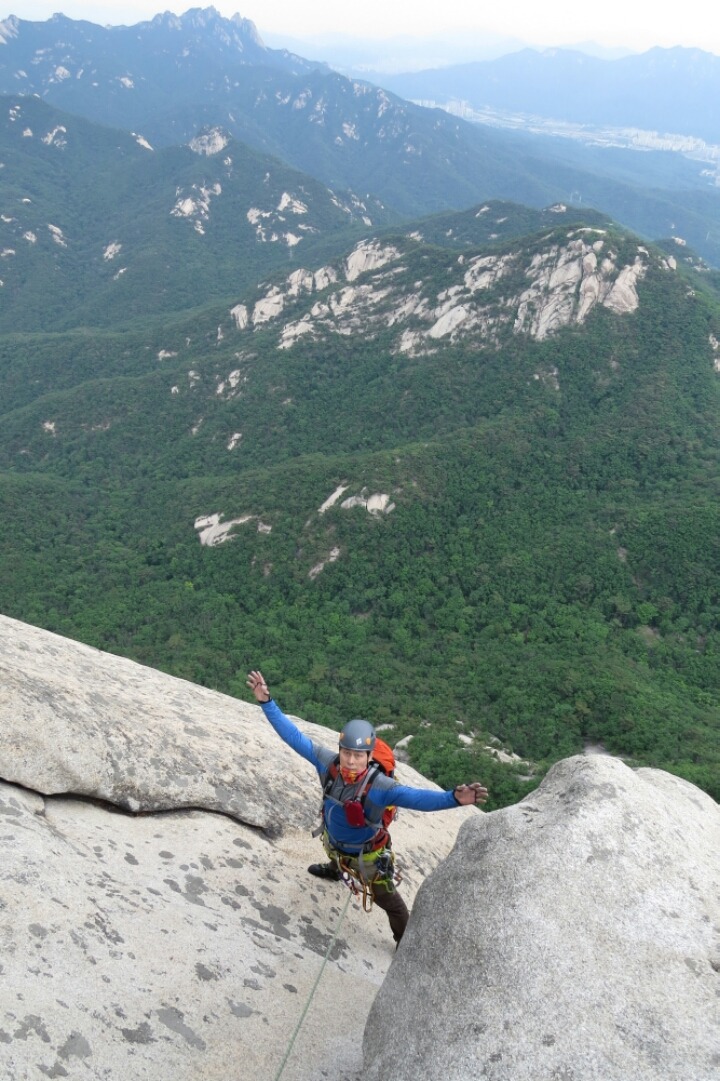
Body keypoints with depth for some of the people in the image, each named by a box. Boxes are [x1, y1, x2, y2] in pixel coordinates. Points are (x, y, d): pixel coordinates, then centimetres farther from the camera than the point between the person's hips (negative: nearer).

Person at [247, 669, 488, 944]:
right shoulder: (327, 763, -33)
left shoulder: (379, 787, -43)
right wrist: (267, 703, -35)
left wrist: (454, 798, -72)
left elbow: (418, 798, -55)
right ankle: (334, 870, 79)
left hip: (368, 856, -4)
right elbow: (294, 736, -29)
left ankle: (405, 939, 49)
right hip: (335, 845, 5)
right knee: (335, 857, 42)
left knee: (387, 900, 19)